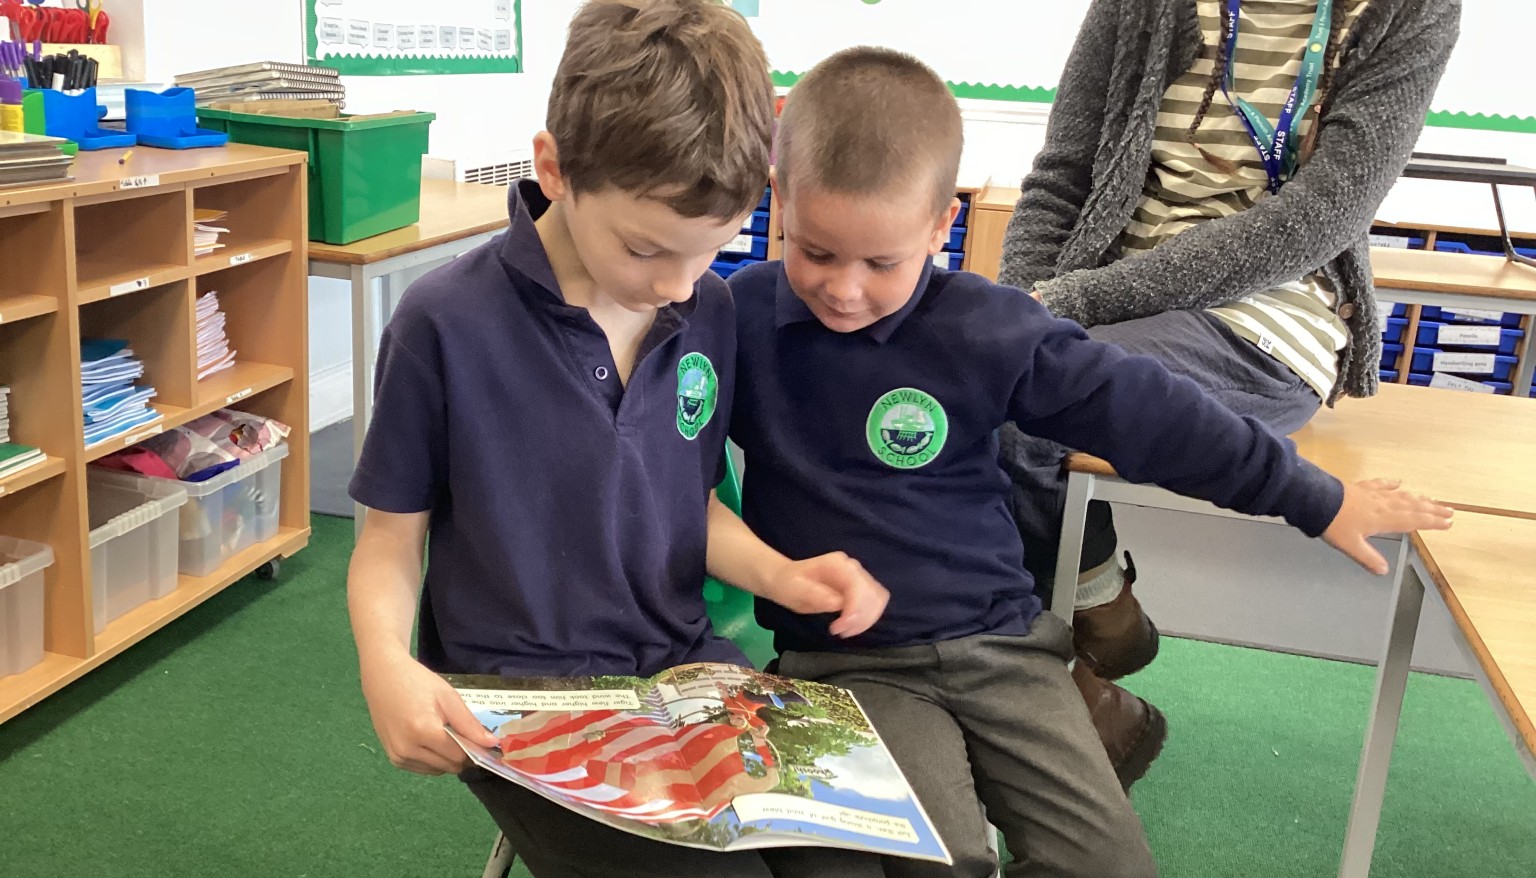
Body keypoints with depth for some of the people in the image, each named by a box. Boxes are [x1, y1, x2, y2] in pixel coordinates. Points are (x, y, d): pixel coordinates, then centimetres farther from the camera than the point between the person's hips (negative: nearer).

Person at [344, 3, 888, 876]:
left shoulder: (710, 313, 0)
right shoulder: (447, 323, -14)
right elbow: (392, 539, -3)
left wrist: (778, 574, -5)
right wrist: (388, 666, -22)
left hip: (684, 662, 5)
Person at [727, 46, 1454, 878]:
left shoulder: (988, 332, -10)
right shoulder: (740, 318, -7)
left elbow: (1144, 411, -4)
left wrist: (1313, 498, 4)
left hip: (998, 639, 1)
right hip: (845, 659, 0)